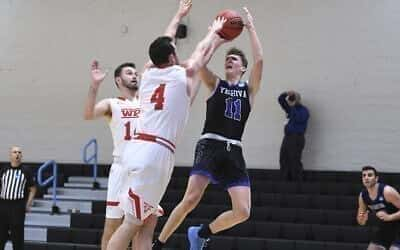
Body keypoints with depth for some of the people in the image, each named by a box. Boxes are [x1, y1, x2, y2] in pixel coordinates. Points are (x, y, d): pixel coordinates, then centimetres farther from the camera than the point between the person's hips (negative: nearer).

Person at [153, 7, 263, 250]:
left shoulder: (249, 89, 14)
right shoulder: (215, 83, 13)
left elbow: (259, 60, -1)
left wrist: (251, 27, 3)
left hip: (234, 152, 3)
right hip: (210, 146, -3)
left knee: (243, 212, -8)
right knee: (191, 199, -20)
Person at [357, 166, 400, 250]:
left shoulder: (387, 191, -25)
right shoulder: (362, 196, -4)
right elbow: (361, 222, 6)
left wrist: (389, 217, -36)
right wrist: (362, 219, -16)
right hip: (384, 227, 7)